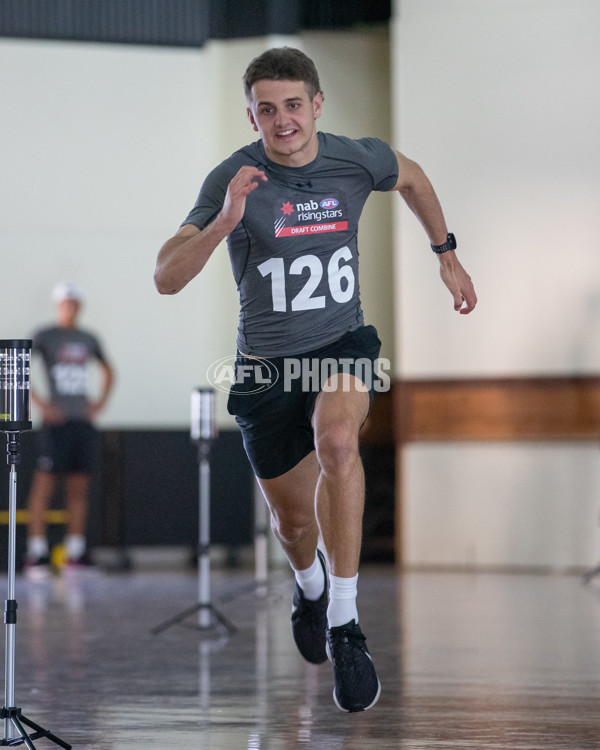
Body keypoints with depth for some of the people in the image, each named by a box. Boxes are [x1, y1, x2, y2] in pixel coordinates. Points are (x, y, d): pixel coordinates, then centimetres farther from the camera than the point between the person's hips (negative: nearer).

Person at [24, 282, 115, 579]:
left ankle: (76, 552, 10)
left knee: (79, 488, 6)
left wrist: (101, 401, 14)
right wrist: (40, 403, -13)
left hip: (83, 421, 5)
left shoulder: (88, 339, 15)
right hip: (57, 421, -5)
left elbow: (108, 370, 30)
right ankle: (36, 554, -9)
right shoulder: (44, 336, -1)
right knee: (44, 483, -9)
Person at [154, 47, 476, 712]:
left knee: (337, 442, -34)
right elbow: (166, 278, -25)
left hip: (342, 345, 0)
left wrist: (447, 254, 21)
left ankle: (344, 626, -28)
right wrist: (224, 221, -39)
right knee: (294, 521, 13)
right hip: (266, 364, 0)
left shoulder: (357, 160, -8)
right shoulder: (232, 180, -16)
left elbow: (411, 177, 18)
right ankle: (309, 588, 52)